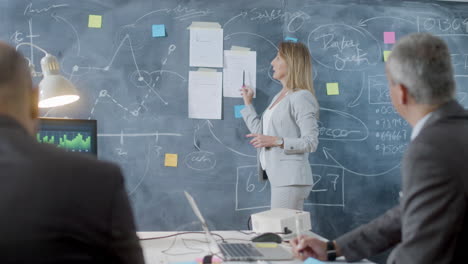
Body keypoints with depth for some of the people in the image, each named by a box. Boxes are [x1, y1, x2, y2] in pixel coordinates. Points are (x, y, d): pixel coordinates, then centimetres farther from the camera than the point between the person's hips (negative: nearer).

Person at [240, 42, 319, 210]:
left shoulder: (301, 97, -10)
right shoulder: (279, 97, 18)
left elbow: (311, 142, -14)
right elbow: (262, 133, 21)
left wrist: (277, 141, -20)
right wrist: (248, 103, 24)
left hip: (291, 179, -9)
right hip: (279, 177, 9)